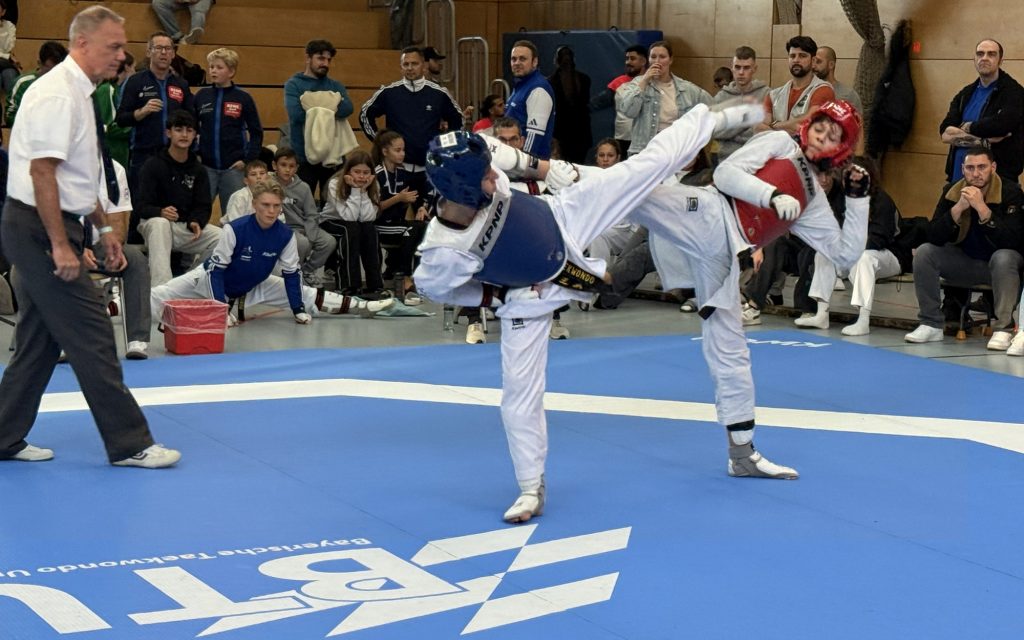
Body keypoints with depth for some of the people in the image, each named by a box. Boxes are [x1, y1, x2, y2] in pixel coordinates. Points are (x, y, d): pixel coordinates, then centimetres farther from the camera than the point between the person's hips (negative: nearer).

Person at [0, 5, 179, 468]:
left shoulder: (78, 92, 15)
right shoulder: (57, 93, -17)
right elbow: (42, 172, -23)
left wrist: (103, 227, 23)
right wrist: (60, 246, -23)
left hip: (42, 232, 11)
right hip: (37, 227, -11)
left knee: (39, 340, 14)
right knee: (91, 339, -7)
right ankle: (128, 444, -3)